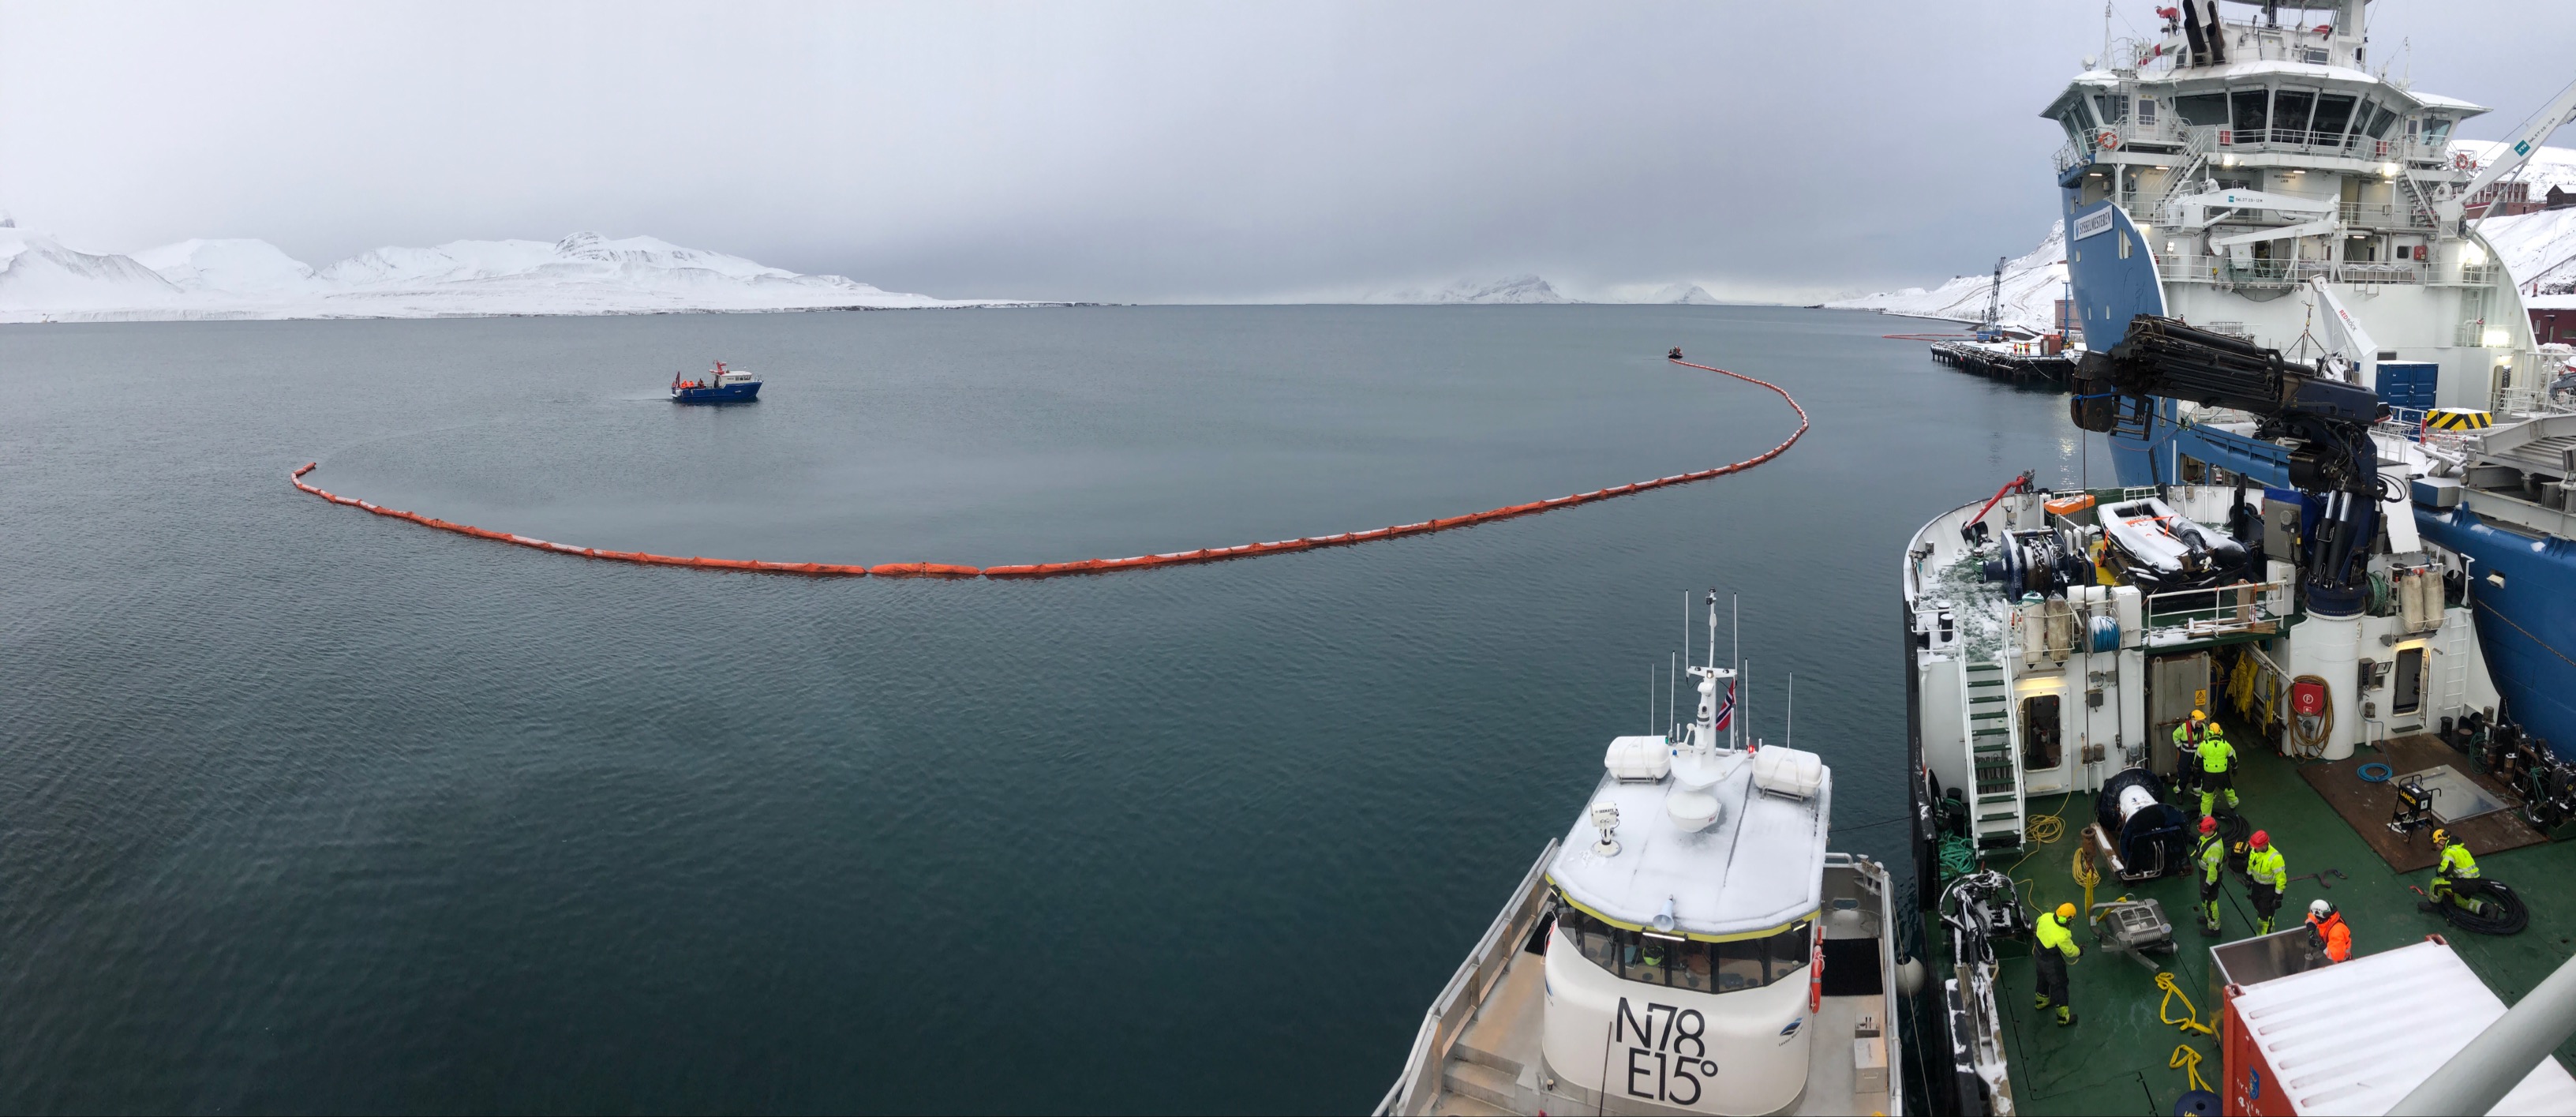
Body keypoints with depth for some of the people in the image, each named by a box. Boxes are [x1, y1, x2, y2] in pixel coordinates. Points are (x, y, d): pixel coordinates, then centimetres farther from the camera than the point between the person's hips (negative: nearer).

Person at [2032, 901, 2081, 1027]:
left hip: (2039, 956, 7)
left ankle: (2042, 1001, 57)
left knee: (2043, 979, 32)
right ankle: (2063, 1017, 31)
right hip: (2052, 964, -7)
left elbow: (2037, 926, 3)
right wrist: (2080, 951, 3)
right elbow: (2070, 951, -20)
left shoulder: (2045, 917, -21)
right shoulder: (2062, 936, -39)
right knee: (2058, 987, 13)